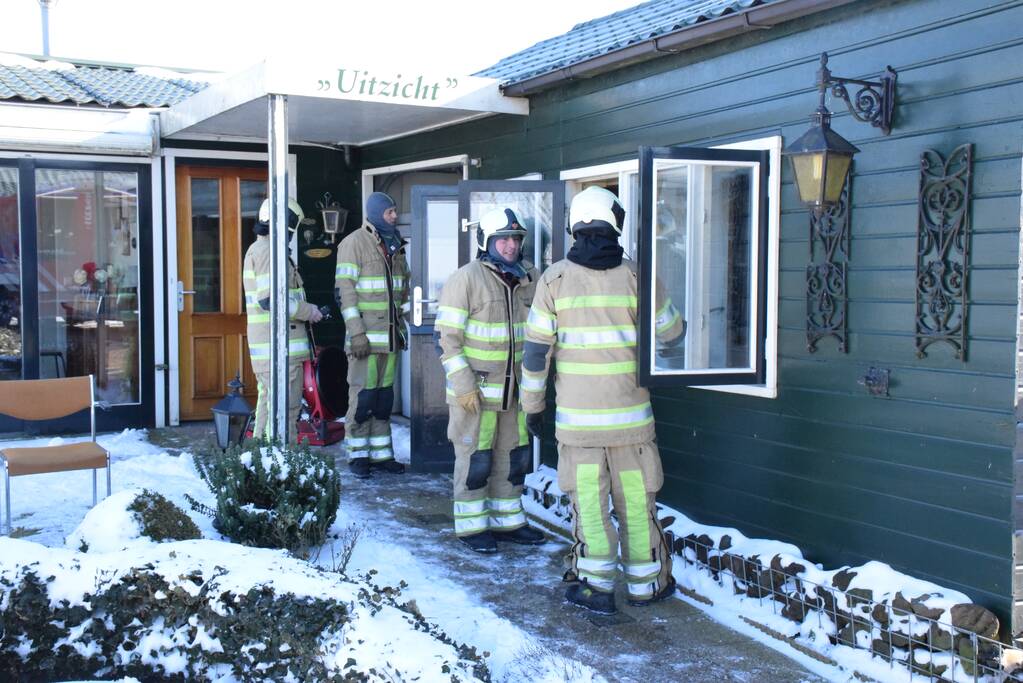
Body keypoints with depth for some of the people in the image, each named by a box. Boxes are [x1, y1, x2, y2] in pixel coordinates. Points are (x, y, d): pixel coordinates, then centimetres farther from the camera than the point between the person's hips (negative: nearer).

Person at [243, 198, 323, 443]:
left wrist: (307, 310, 17)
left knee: (268, 404, 17)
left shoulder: (257, 249, 21)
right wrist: (307, 311, -12)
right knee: (285, 407, -9)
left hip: (265, 347, 11)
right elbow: (270, 299, -23)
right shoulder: (269, 251, -13)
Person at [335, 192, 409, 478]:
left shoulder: (395, 244, 13)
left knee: (385, 395, 11)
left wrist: (402, 325, 18)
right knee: (363, 395, -3)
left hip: (390, 334, 7)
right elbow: (345, 290, -14)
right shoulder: (354, 243, -9)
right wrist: (356, 332, -19)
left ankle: (381, 454, 19)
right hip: (366, 336, -7)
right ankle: (357, 455, 8)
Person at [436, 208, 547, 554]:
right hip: (474, 390, -6)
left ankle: (507, 520, 28)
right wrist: (464, 385, -18)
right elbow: (447, 335, -14)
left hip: (515, 388, 6)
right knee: (475, 457, 3)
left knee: (513, 456, 14)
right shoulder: (465, 279, -12)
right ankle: (471, 526, 15)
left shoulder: (529, 278, 6)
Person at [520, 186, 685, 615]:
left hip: (577, 414, 0)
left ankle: (596, 586, 8)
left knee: (588, 499, 8)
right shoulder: (635, 276, -5)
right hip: (629, 412, 1)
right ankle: (645, 583, 23)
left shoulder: (555, 279, -5)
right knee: (635, 498, 11)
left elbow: (536, 350, -3)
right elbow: (672, 334, 7)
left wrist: (532, 403, 7)